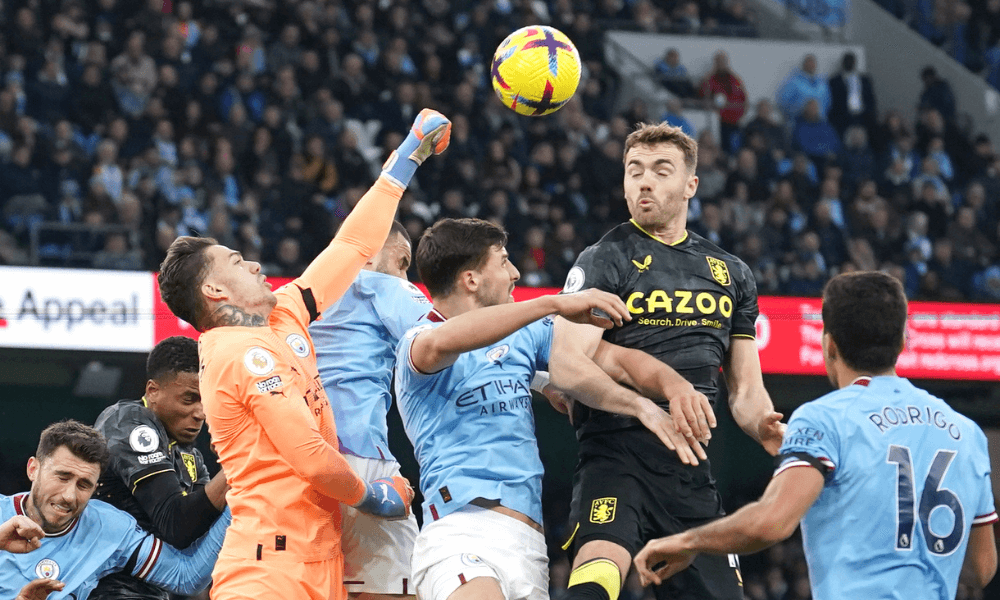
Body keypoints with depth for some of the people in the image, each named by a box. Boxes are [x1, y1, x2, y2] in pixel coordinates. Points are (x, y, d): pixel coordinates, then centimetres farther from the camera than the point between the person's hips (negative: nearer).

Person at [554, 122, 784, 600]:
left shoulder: (732, 274, 19)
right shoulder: (603, 262, 2)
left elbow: (745, 389, 22)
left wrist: (765, 427, -2)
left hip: (692, 468, 5)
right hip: (617, 451, -5)